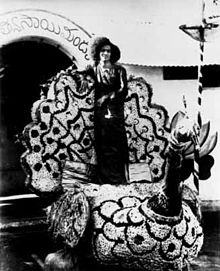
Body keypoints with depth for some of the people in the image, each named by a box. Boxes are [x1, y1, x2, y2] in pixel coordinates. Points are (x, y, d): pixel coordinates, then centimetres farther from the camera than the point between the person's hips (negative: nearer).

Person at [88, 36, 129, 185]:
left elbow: (124, 91, -2)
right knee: (102, 147, -1)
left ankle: (120, 179, -1)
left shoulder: (119, 70, 7)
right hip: (99, 113, 2)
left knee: (117, 145, -6)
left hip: (115, 112, -2)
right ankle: (105, 180, 4)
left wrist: (106, 97, -9)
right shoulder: (94, 69, 13)